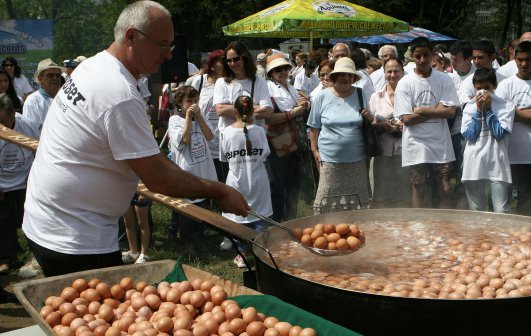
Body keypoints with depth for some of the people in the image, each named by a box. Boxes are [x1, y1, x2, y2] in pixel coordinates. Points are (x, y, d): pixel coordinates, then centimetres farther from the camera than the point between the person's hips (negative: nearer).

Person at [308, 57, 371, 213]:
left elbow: (368, 124, 18)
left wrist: (369, 118, -4)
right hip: (330, 160, -2)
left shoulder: (360, 95, 6)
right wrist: (315, 150, 1)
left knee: (358, 203, 9)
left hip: (356, 160, 2)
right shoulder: (322, 97, 0)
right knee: (326, 203, -2)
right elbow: (314, 127, 6)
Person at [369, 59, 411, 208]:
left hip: (404, 151, -1)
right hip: (383, 152, 1)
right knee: (382, 198, 1)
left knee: (405, 198, 0)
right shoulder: (376, 97, 12)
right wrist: (383, 126, -10)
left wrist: (404, 126, -12)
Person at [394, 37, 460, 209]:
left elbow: (450, 111, -7)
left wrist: (421, 110, -11)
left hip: (441, 145, 1)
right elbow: (407, 118, -9)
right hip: (417, 145, -1)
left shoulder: (444, 80, 3)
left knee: (445, 191, 3)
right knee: (420, 191, 7)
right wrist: (437, 110, -8)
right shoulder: (405, 83, -2)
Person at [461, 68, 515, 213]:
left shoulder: (506, 106, 3)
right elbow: (469, 135, -2)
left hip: (497, 165, -2)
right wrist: (478, 110, -5)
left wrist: (487, 109, -6)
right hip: (473, 165, 2)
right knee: (476, 212, 11)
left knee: (501, 212, -7)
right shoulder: (470, 107, 9)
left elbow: (499, 133, -8)